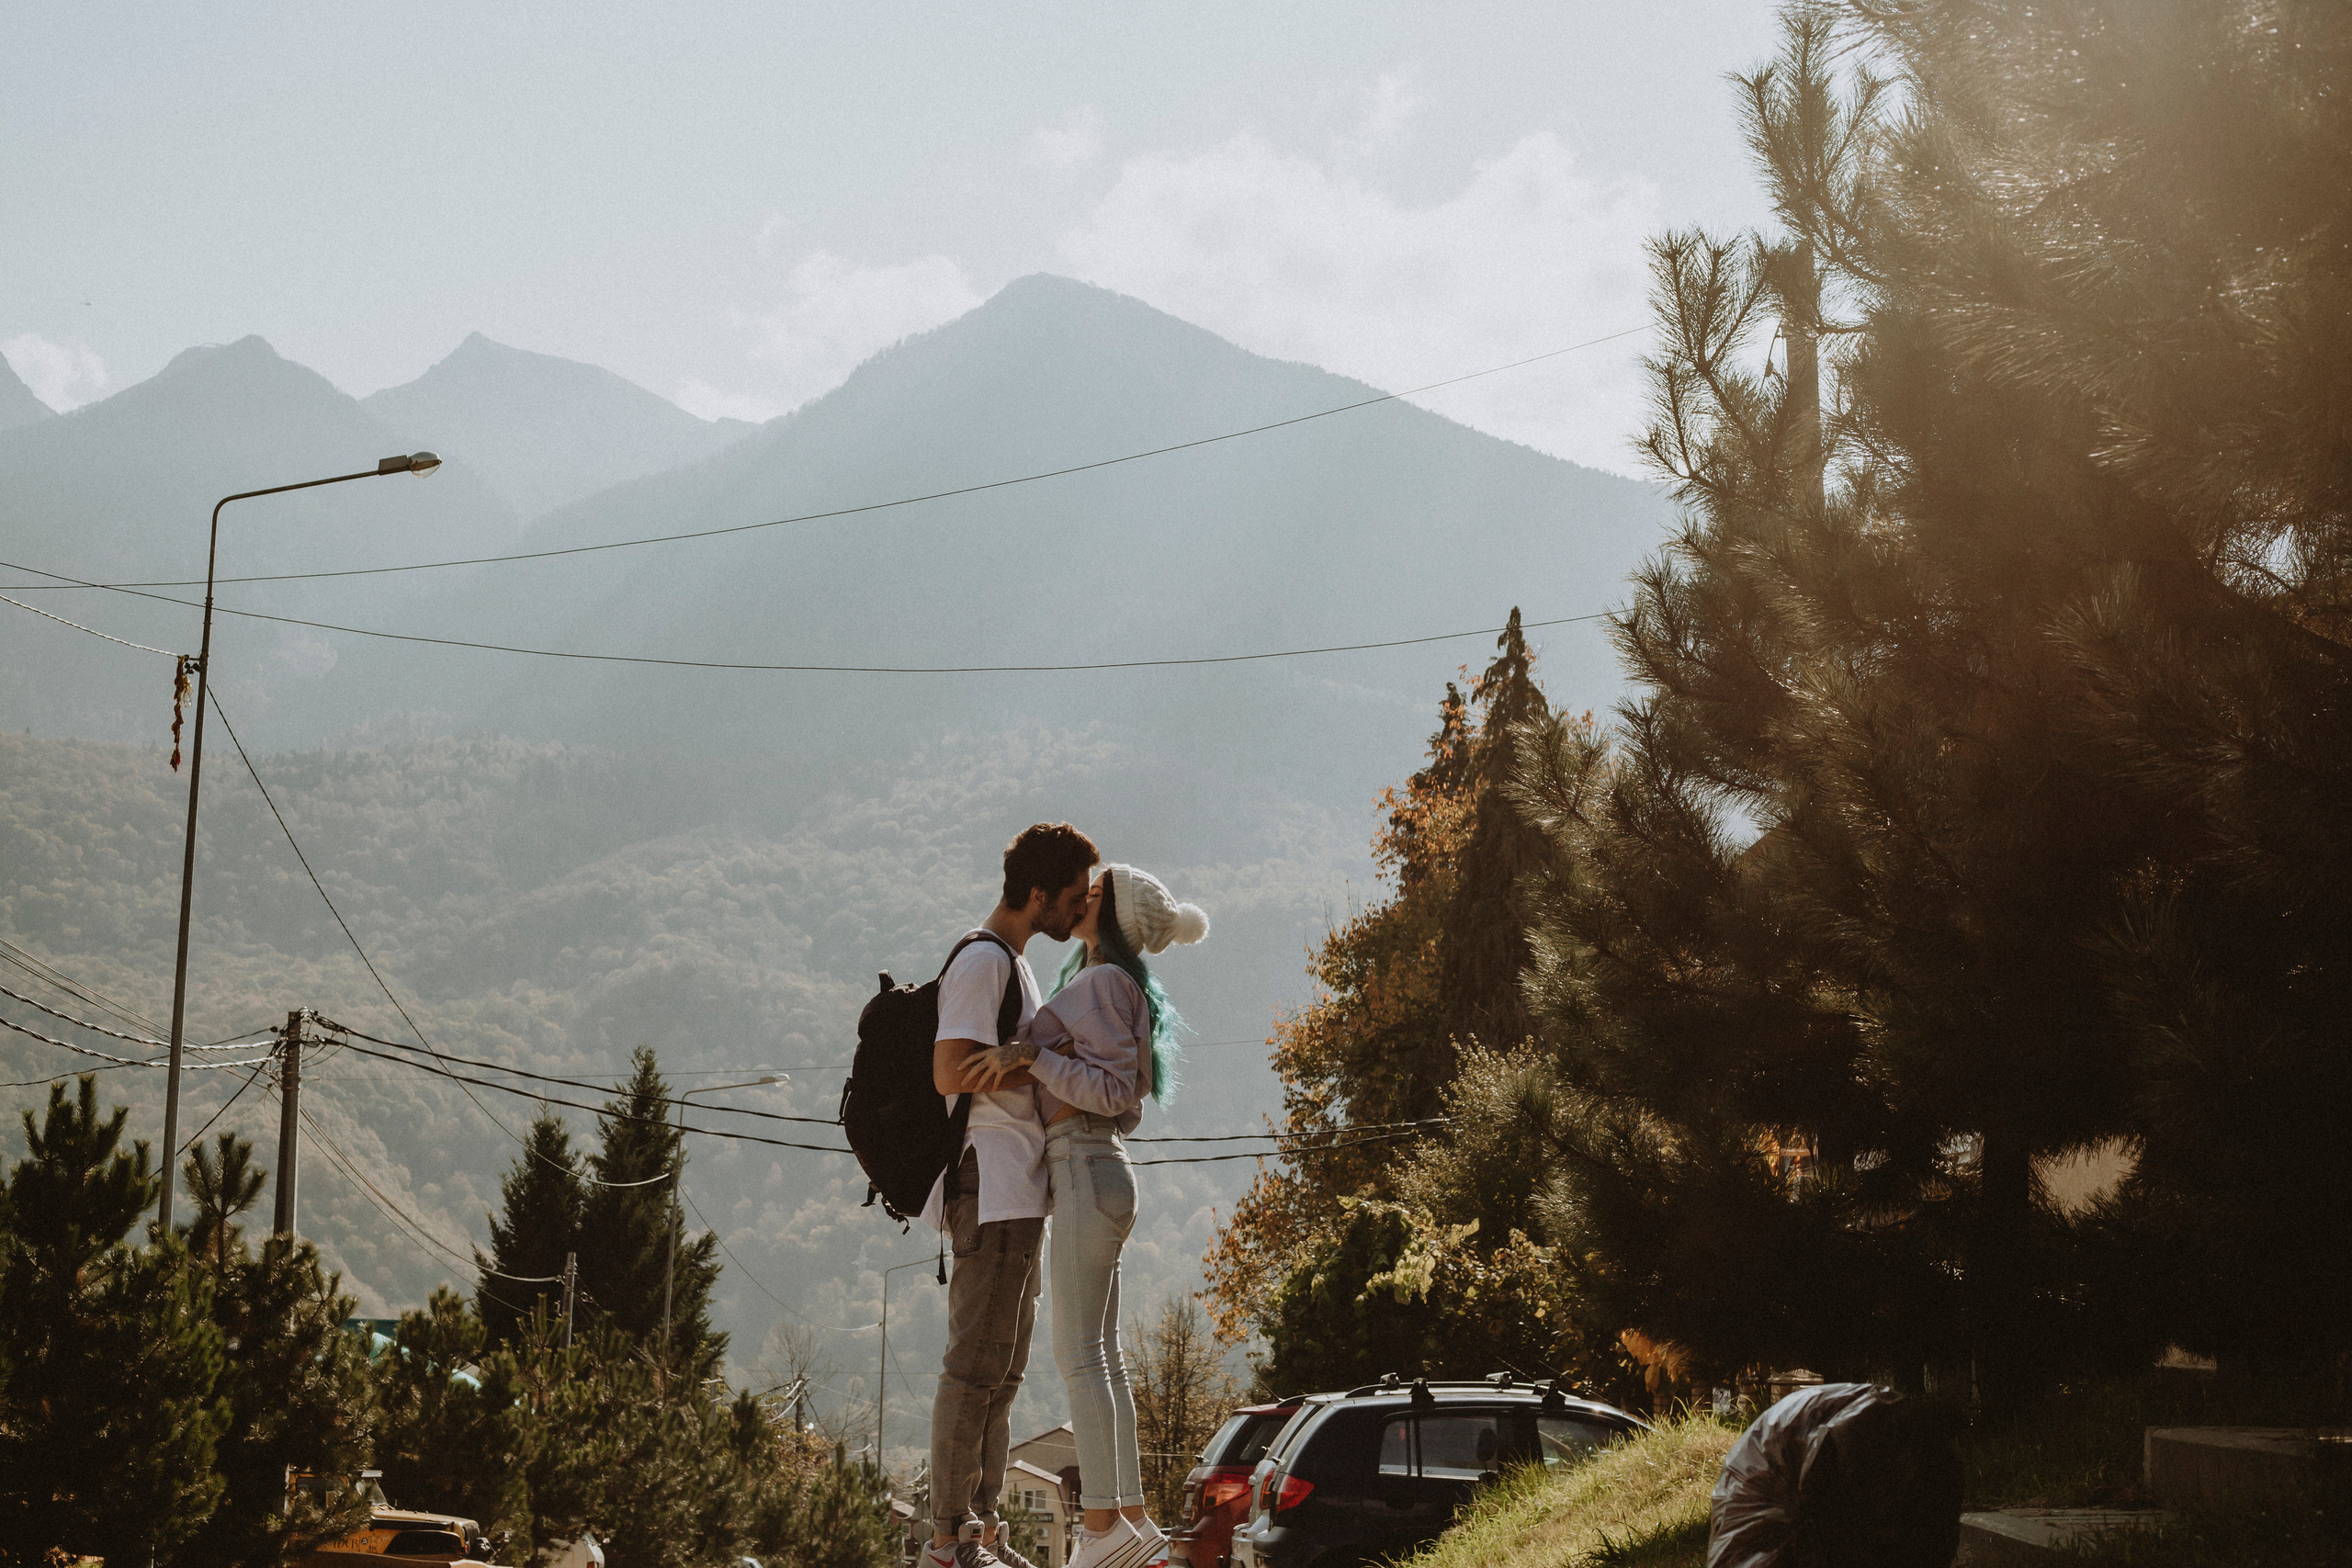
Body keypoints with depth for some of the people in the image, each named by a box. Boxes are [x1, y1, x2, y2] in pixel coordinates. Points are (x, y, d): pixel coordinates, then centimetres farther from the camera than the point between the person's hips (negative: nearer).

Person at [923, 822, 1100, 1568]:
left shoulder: (1014, 962, 21)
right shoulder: (982, 960, -11)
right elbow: (951, 1073, -21)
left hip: (1021, 1194, 11)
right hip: (993, 1187, -11)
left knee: (1002, 1368, 10)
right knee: (976, 1366, -11)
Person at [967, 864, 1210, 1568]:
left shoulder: (1105, 983, -10)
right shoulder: (1092, 984, 20)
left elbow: (1114, 1089, -16)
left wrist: (1034, 1056, -17)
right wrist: (1022, 1053, -3)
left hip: (1086, 1172, -10)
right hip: (1092, 1172, 10)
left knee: (1079, 1356, -11)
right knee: (1100, 1357, 8)